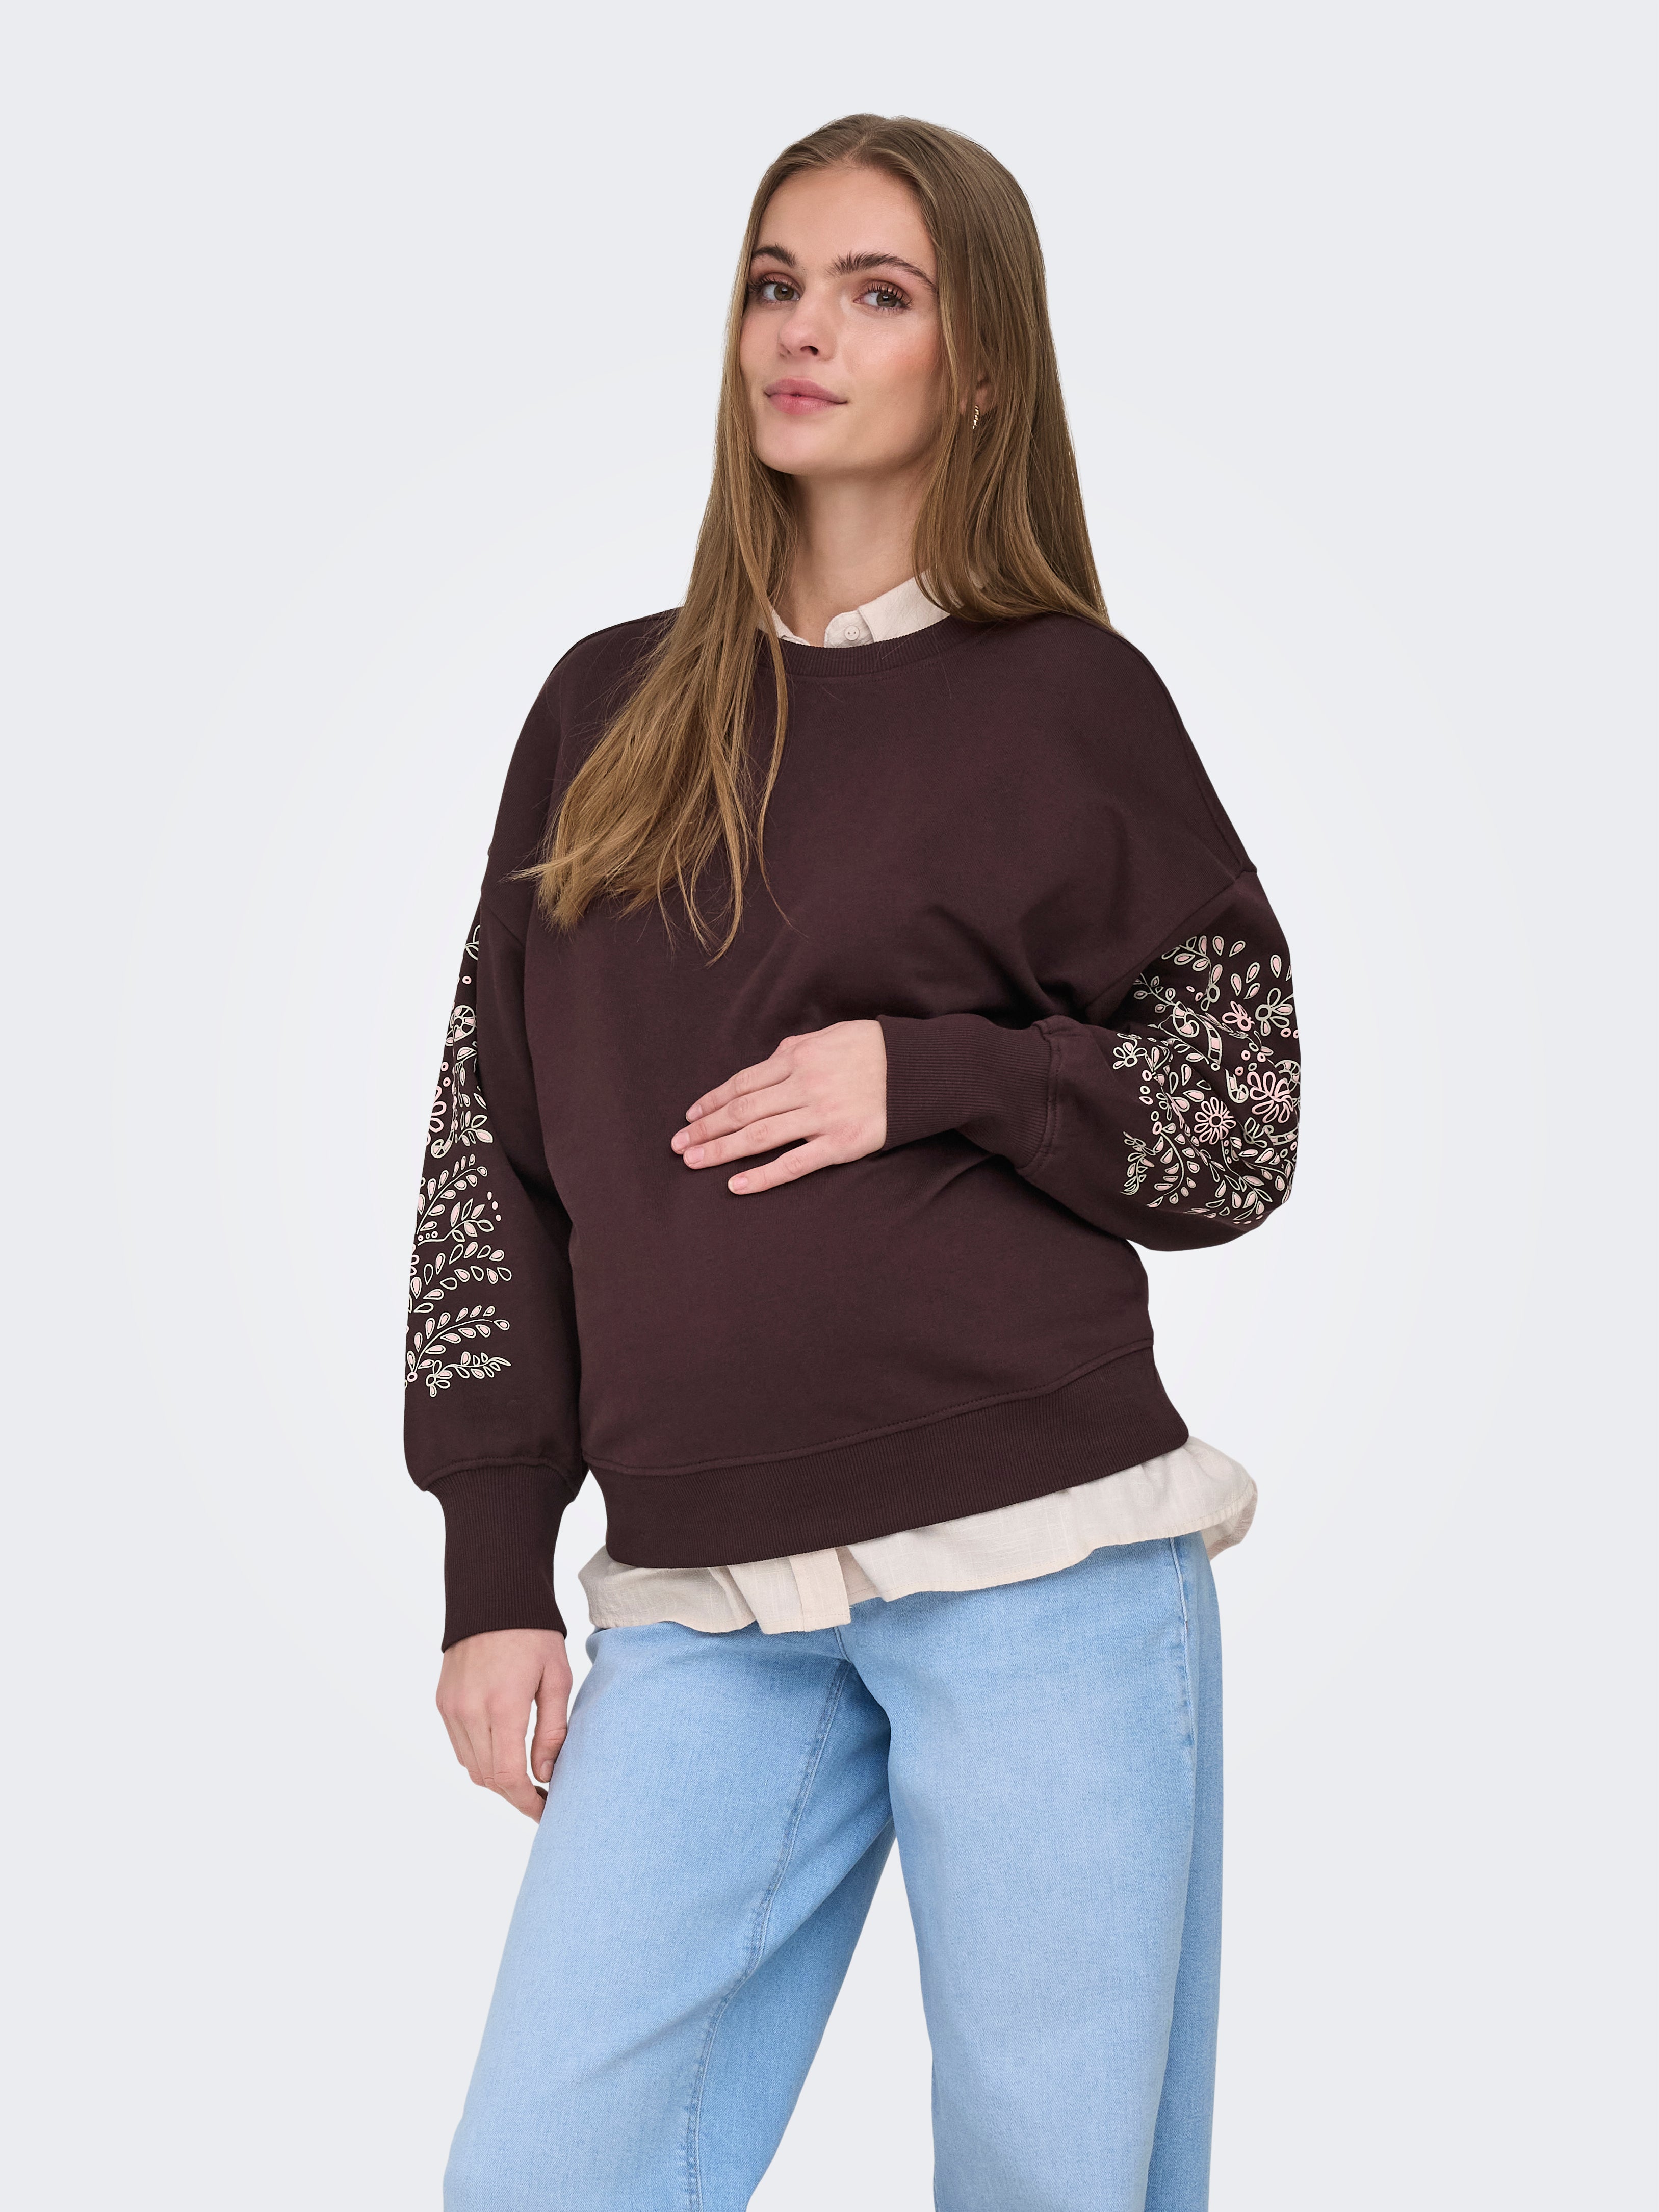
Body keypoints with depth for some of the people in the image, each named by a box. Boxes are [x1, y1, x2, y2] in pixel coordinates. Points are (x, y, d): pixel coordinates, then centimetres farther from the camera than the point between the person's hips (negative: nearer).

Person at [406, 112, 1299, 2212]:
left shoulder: (1066, 703, 4)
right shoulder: (609, 711, 14)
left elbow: (1237, 1134, 5)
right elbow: (490, 1138, 13)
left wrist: (930, 1074, -11)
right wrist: (493, 1572, 7)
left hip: (1039, 1566, -3)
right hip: (704, 1605, 3)